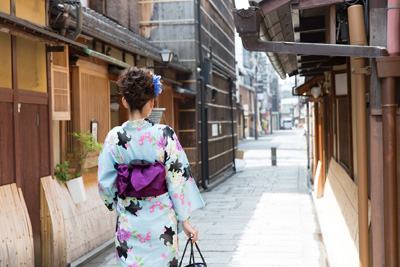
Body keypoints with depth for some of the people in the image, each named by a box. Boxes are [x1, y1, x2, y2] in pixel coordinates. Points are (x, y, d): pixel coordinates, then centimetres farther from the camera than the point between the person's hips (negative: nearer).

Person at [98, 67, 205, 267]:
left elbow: (105, 183, -1)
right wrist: (185, 220, -2)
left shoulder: (114, 137, -6)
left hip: (128, 223, 2)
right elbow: (178, 178, -9)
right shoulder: (165, 135, -11)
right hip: (161, 222, -1)